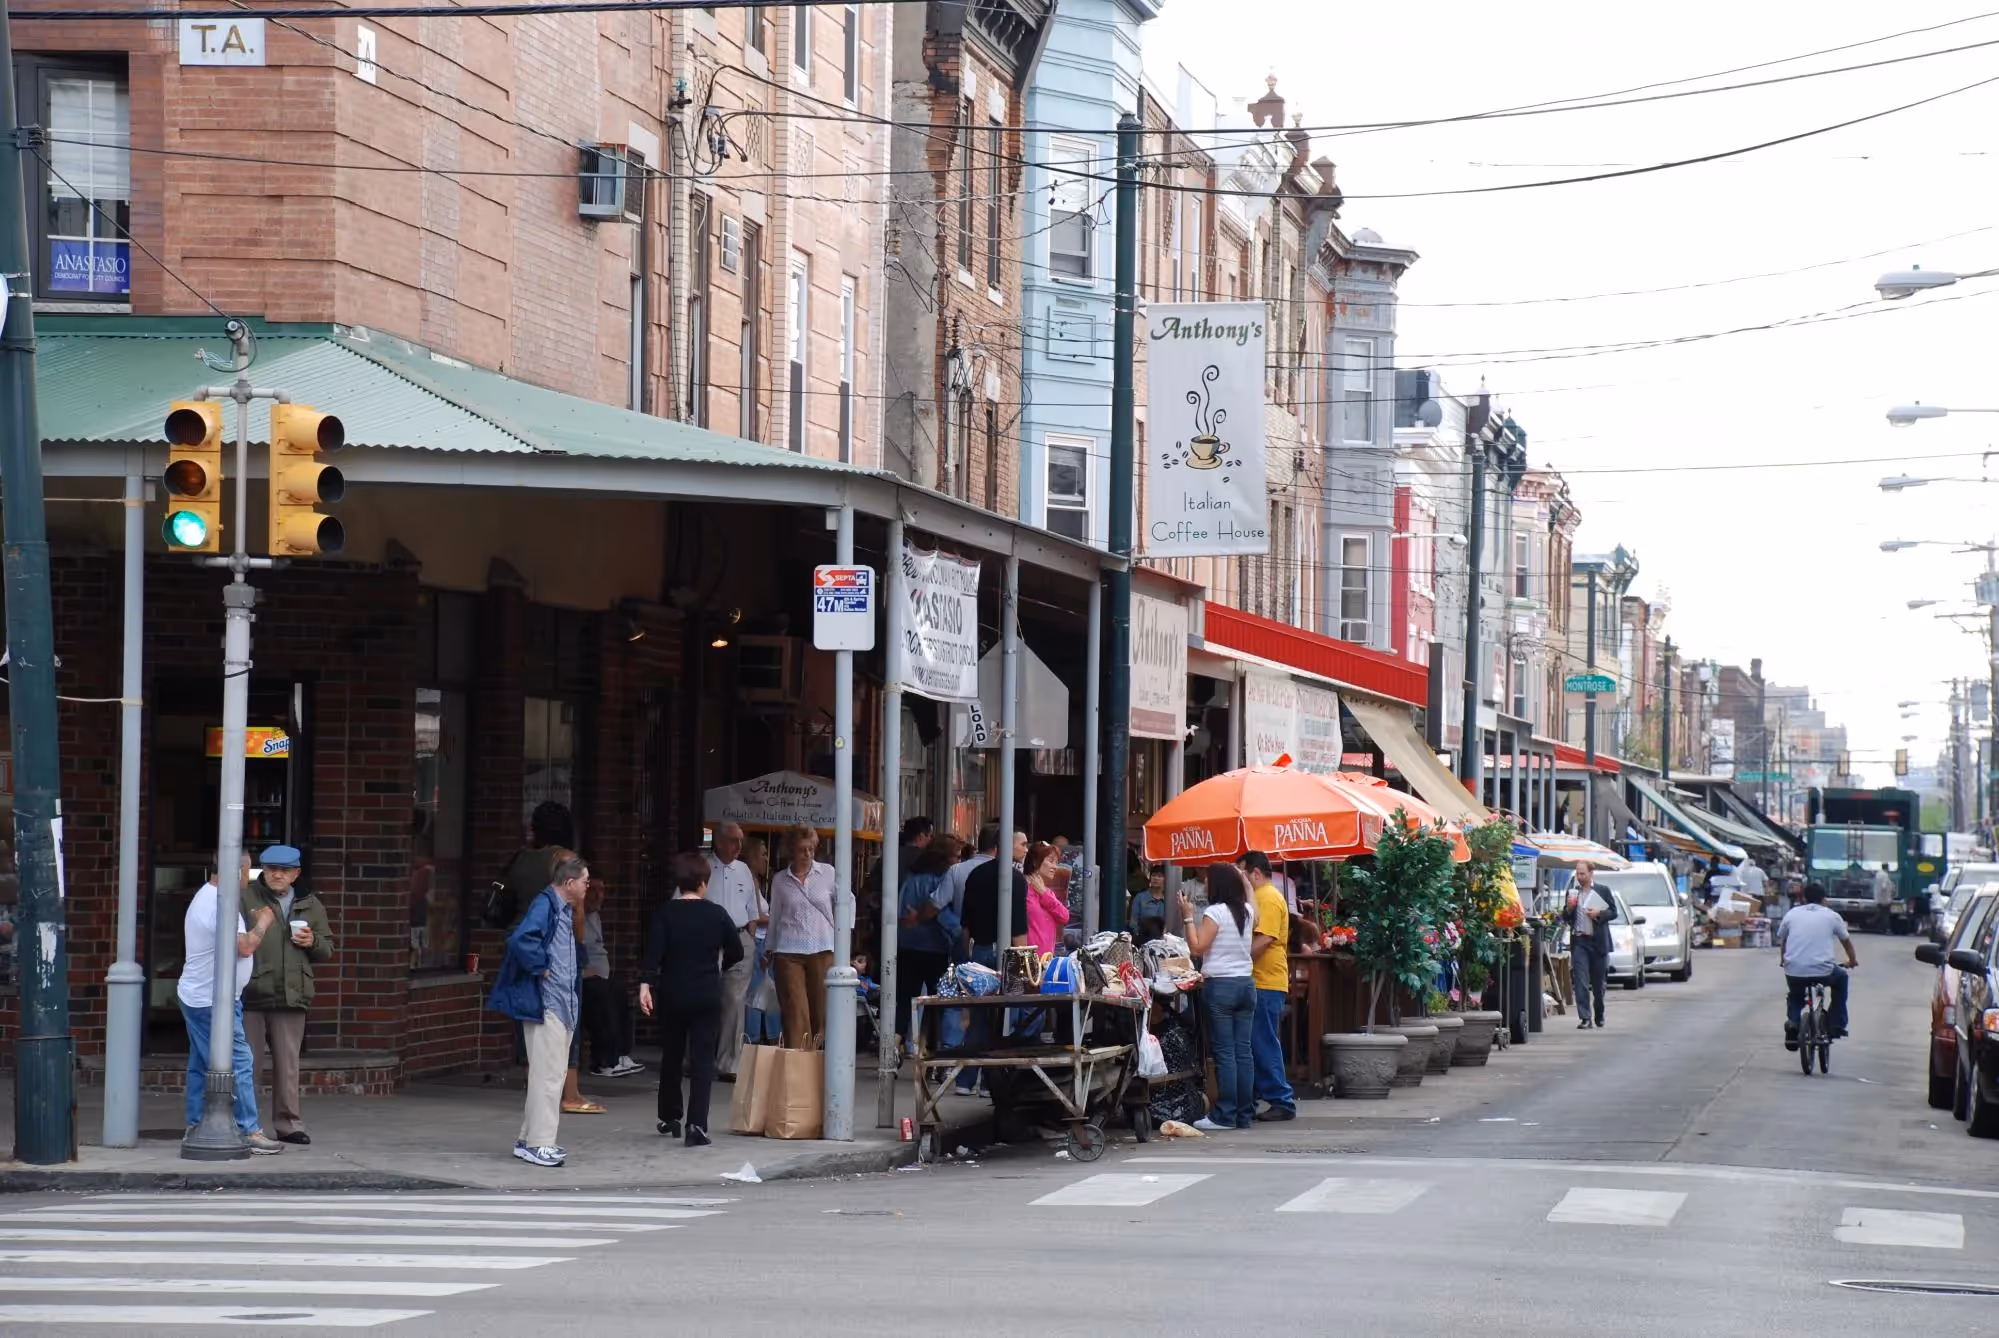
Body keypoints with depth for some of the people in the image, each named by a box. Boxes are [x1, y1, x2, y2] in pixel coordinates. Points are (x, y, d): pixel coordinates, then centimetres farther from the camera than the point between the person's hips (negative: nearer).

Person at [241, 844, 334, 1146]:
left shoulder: (311, 905, 13)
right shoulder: (245, 898, 0)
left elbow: (327, 949, 18)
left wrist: (313, 942, -2)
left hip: (291, 997, 3)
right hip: (251, 996, -3)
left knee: (287, 1064, 9)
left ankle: (287, 1124, 15)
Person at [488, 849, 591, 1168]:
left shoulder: (564, 911, 15)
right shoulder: (545, 904, -15)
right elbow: (521, 939, -31)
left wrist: (578, 968, 15)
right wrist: (540, 968, -20)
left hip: (563, 1004, 10)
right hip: (545, 1003, -10)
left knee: (554, 1074, 14)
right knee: (548, 1073, -10)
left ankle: (529, 1139, 21)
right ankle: (538, 1144, -7)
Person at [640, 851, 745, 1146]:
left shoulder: (664, 914, -4)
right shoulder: (716, 914, -2)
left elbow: (654, 951, -16)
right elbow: (736, 952, 3)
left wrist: (646, 984, -21)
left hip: (671, 996, 1)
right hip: (707, 997, -1)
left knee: (671, 1057, 17)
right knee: (702, 1060, -2)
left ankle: (669, 1119, 30)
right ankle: (696, 1125, -15)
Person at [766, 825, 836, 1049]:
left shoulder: (827, 873, 5)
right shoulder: (779, 880, 9)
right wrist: (769, 950, 18)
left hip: (822, 949, 0)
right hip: (788, 952, 0)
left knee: (822, 1011, -1)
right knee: (795, 1012, -9)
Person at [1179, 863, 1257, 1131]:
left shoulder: (1215, 913, -10)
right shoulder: (1246, 911, 10)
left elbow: (1197, 947, -14)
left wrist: (1188, 917, -6)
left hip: (1221, 985, -6)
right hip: (1246, 983, 6)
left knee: (1224, 1052, -6)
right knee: (1243, 1051, 7)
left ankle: (1225, 1116, -7)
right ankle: (1244, 1114, 7)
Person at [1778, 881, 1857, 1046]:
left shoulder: (1792, 914, 13)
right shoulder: (1832, 916, 10)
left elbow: (1781, 940, 24)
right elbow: (1846, 940, 25)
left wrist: (1782, 960, 44)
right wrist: (1852, 960, 44)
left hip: (1793, 972, 1)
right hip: (1823, 971, -1)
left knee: (1795, 996, 33)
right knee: (1841, 979, 32)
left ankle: (1792, 1023, 6)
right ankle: (1837, 1025, 29)